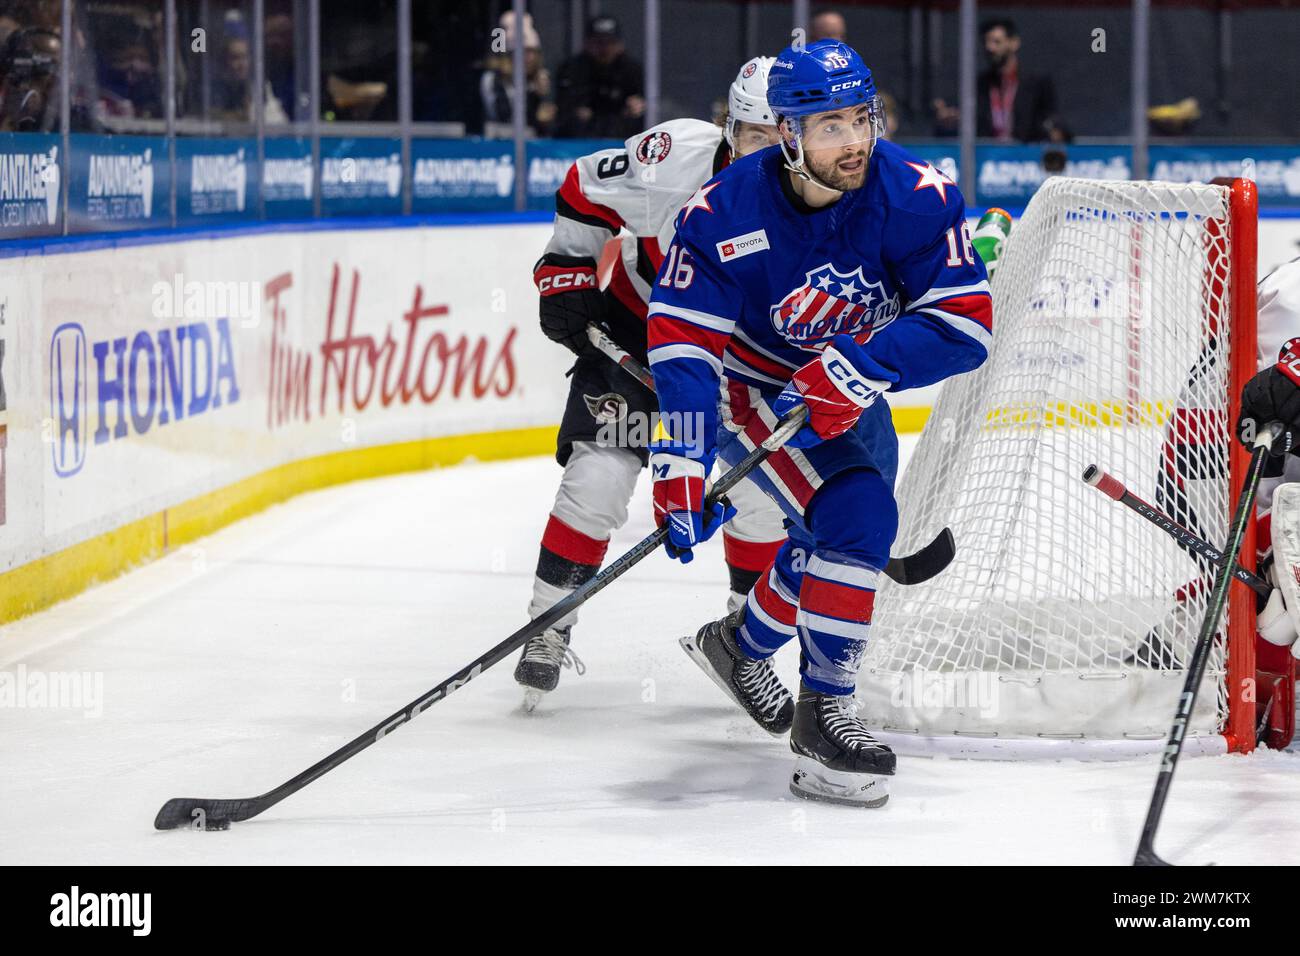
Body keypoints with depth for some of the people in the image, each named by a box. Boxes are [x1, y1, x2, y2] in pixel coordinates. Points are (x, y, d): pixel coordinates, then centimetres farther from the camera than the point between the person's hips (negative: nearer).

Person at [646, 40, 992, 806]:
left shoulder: (916, 197, -23)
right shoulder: (724, 213, -26)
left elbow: (966, 320, -26)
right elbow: (682, 338, -26)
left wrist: (858, 369, -39)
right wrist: (681, 462, -36)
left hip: (848, 399, 5)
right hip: (747, 386, -5)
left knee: (839, 541, 20)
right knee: (854, 513, -26)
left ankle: (742, 642, 49)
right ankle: (823, 714, -17)